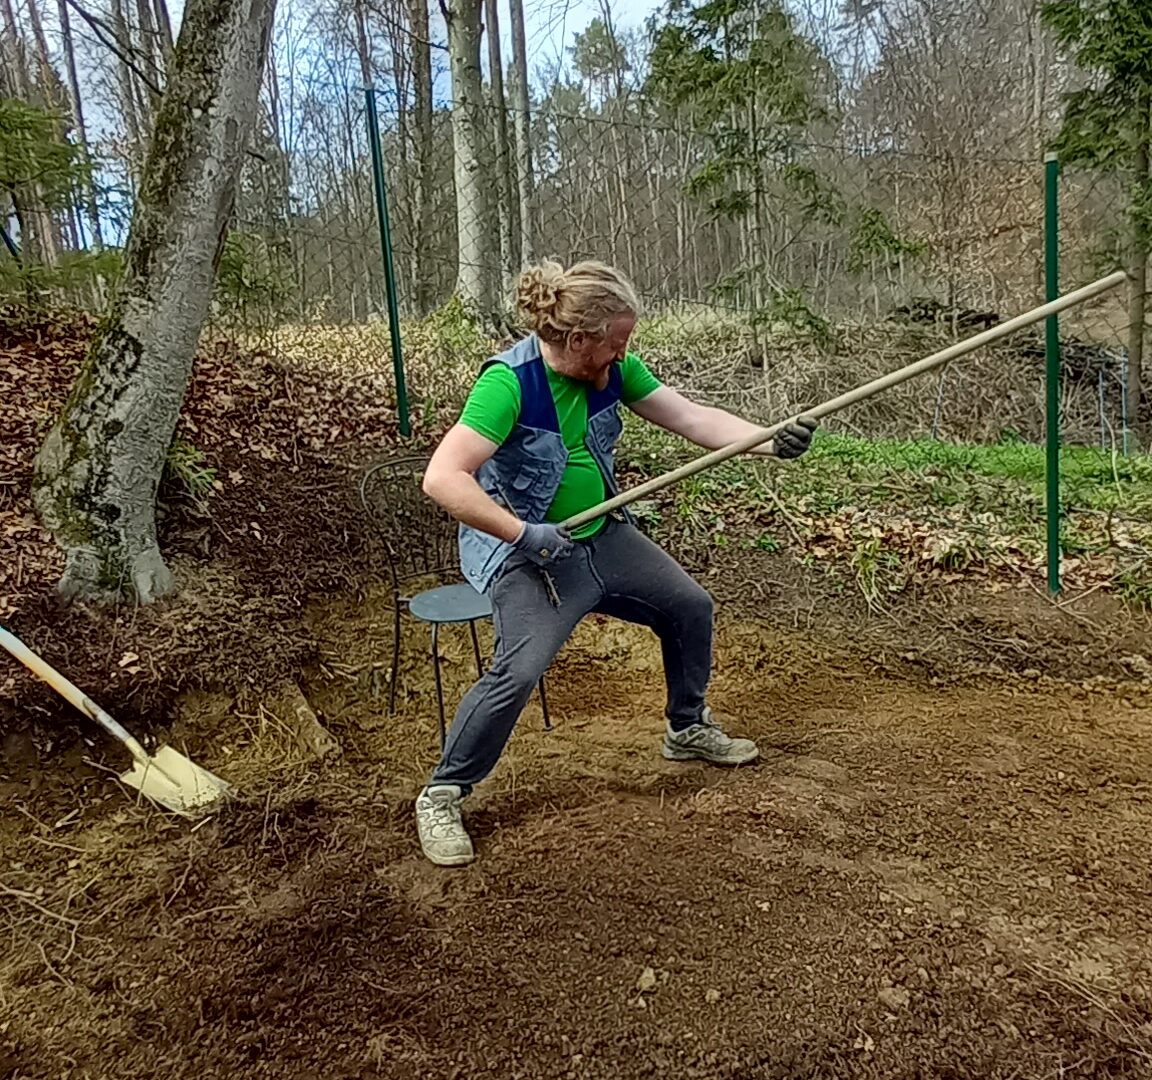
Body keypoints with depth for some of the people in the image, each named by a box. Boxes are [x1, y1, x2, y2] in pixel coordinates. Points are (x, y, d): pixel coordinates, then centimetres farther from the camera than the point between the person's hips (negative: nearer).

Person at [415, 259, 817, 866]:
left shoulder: (611, 369, -5)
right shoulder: (510, 381, -25)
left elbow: (690, 417, -3)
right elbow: (442, 479, -32)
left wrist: (769, 442, -16)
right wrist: (524, 534, -34)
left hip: (604, 537, 8)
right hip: (526, 553, -7)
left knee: (690, 608, 12)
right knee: (518, 671, -25)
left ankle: (687, 729, 38)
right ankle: (442, 796, -1)